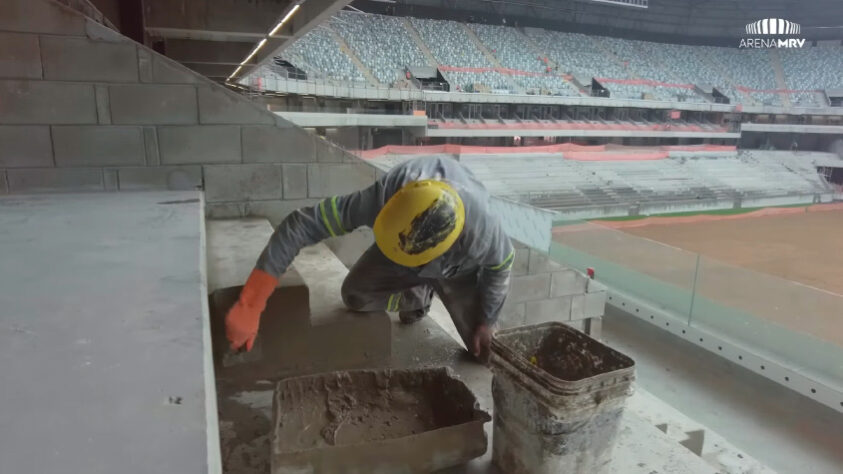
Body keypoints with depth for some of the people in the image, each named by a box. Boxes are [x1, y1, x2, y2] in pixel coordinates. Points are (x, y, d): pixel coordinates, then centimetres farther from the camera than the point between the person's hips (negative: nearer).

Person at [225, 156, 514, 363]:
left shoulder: (482, 230, -46)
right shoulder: (385, 196, -45)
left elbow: (500, 268, -21)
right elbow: (300, 224, -42)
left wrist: (486, 322, -9)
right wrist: (249, 307, -44)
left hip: (461, 269, -2)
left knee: (484, 350, -5)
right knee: (355, 296, -9)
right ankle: (420, 296, 16)